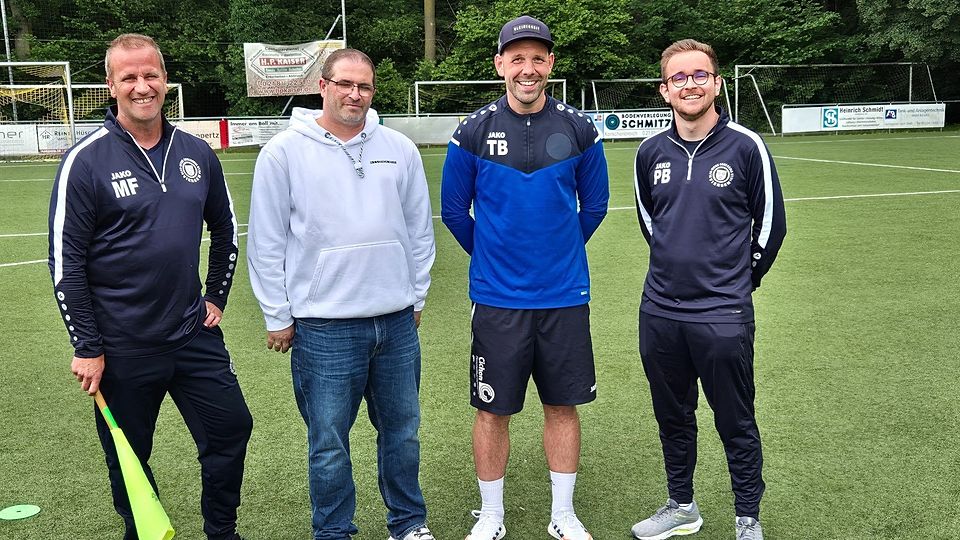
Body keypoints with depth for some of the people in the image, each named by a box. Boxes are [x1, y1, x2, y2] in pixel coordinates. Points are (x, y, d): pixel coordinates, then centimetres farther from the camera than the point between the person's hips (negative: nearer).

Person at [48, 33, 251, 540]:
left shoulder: (197, 153, 3)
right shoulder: (86, 161, -11)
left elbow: (224, 229, 17)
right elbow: (66, 260, -10)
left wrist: (216, 297, 11)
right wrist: (87, 347, -10)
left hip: (194, 333, 4)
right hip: (122, 347, -4)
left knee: (231, 429, 10)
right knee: (128, 458, 11)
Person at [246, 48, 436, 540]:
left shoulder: (400, 149, 6)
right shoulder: (284, 153, -4)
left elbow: (420, 229, 14)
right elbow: (266, 244, -1)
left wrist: (416, 297, 14)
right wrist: (278, 317, -1)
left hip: (397, 323, 4)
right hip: (323, 327, -3)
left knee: (402, 431, 15)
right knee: (329, 442, 6)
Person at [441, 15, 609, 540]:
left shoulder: (578, 128, -1)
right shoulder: (473, 131, -5)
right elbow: (454, 210, 7)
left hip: (565, 295, 1)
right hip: (497, 297, -1)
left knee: (563, 405, 11)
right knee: (492, 411, 6)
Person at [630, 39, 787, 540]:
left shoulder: (745, 146, -7)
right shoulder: (650, 152, 3)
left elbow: (770, 223, 2)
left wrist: (740, 279, 10)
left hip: (723, 315, -4)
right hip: (659, 311, 4)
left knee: (736, 423, 7)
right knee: (672, 417, 17)